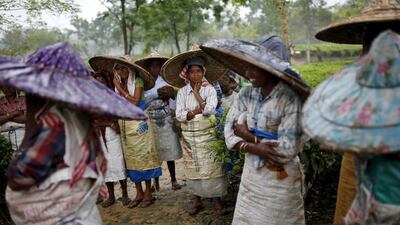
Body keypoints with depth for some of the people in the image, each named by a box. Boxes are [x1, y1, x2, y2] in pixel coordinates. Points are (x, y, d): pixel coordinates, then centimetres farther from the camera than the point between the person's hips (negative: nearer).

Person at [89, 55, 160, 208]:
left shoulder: (137, 81, -5)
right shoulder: (118, 83, 10)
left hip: (138, 122, -5)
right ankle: (139, 193, 18)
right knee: (131, 159, 8)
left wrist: (120, 89, -11)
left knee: (143, 156, -1)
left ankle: (148, 194, 9)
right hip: (124, 123, 5)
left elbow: (135, 101, -15)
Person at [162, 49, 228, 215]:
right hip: (189, 137, 2)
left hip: (208, 135, -2)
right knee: (193, 169, 10)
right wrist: (198, 110, -15)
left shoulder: (210, 89, -2)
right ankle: (196, 200, 24)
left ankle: (217, 200, 14)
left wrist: (197, 93, -11)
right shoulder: (182, 92, 1)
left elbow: (209, 110, -17)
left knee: (212, 167, 0)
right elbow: (179, 115, -7)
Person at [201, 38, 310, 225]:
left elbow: (288, 150, -24)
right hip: (251, 175, 5)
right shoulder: (245, 95, -3)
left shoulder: (289, 99, -20)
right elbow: (229, 134, -4)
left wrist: (249, 136, -13)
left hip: (280, 180, -5)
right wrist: (254, 148, -22)